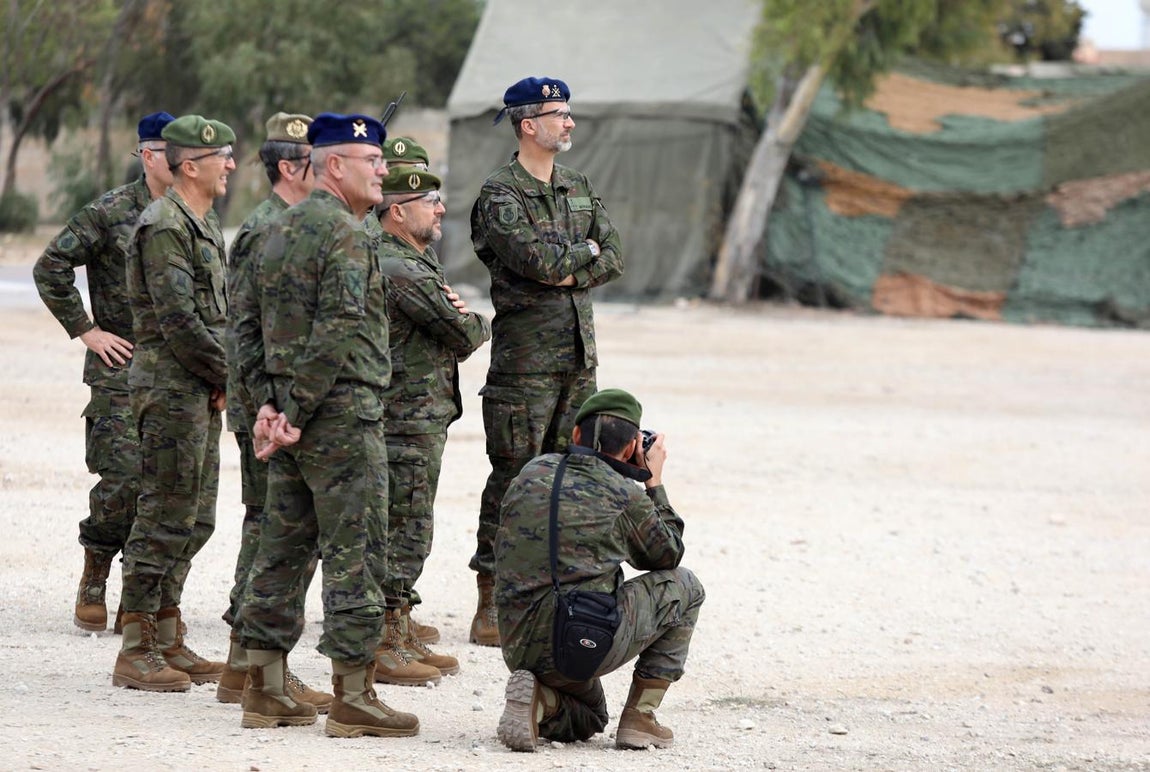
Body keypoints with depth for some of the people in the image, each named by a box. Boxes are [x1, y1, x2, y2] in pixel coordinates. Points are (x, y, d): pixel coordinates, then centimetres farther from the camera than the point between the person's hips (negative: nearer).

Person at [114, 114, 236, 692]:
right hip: (170, 385, -10)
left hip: (200, 391, 10)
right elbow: (177, 319, -20)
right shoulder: (165, 226, -14)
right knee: (165, 516, -8)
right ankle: (136, 654, -6)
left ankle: (168, 641, 19)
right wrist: (226, 377, -11)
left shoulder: (204, 224, 17)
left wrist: (225, 376, 6)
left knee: (194, 520, 12)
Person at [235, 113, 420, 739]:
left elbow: (255, 321, 15)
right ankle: (353, 697, -5)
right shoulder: (345, 235, -13)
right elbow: (337, 333, -21)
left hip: (293, 411, 9)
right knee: (354, 552, -5)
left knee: (283, 547, 11)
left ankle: (264, 689, 14)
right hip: (342, 411, -9)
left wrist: (269, 401, 9)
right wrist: (297, 411, -17)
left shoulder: (282, 229, 15)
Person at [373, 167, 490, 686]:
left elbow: (448, 326, 20)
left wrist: (451, 310, -2)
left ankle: (400, 635, 22)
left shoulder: (413, 263, 16)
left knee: (404, 531, 15)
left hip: (418, 415, 11)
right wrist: (478, 324, 9)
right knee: (404, 530, -7)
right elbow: (462, 336, -14)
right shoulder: (400, 270, -19)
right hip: (409, 421, -11)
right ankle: (381, 646, -4)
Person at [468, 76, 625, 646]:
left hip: (579, 353, 7)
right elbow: (538, 260, -20)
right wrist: (584, 250, -3)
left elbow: (613, 257, 8)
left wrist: (568, 273, -9)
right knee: (514, 474, -7)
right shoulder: (500, 194, -8)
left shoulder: (579, 190, 15)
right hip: (525, 356, -7)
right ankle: (491, 604, -4)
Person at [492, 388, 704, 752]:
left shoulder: (532, 473, 8)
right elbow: (666, 556, 15)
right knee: (684, 587, 19)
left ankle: (537, 699, -3)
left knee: (587, 720, 34)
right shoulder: (626, 496, -4)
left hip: (521, 649, 5)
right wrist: (654, 483, 24)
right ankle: (639, 718, 15)